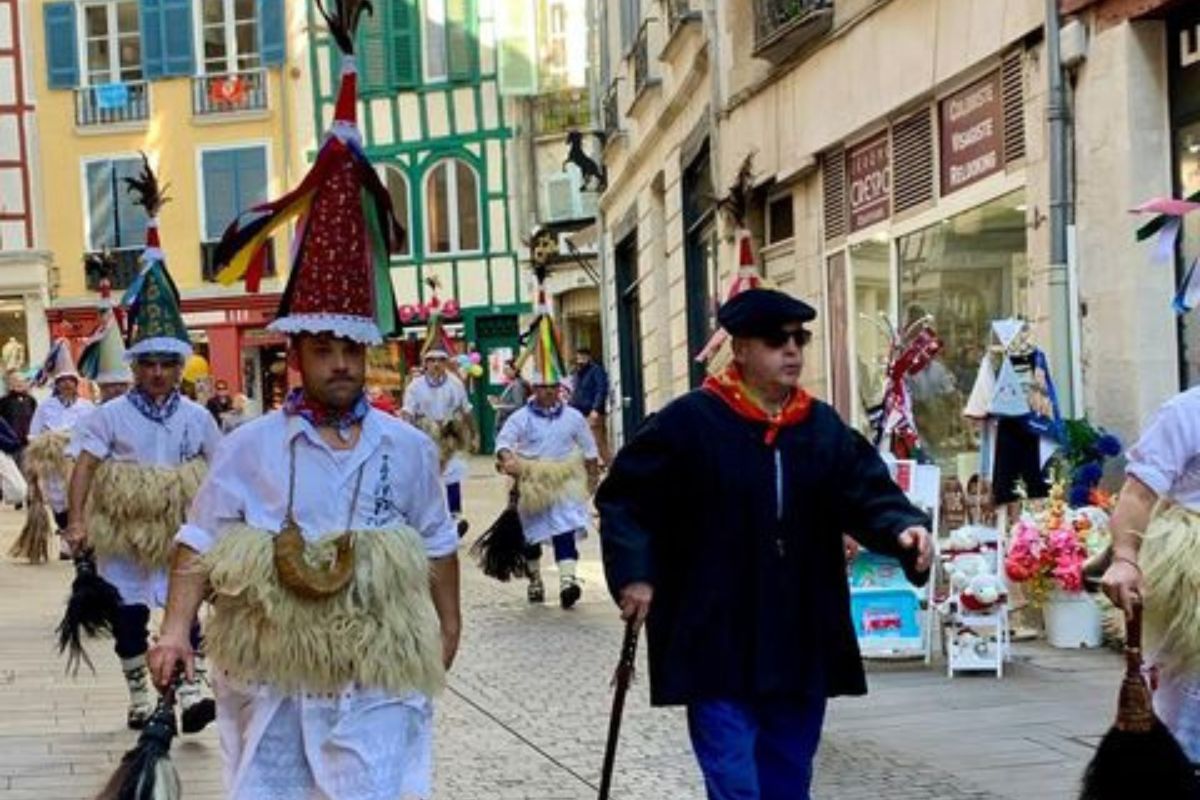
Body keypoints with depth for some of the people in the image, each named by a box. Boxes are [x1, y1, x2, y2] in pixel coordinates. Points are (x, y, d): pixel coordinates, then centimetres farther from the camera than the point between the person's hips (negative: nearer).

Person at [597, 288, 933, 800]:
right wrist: (632, 573, -13)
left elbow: (867, 493, 1)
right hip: (716, 646, -5)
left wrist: (903, 529, -21)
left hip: (802, 648, 5)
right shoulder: (688, 423, -7)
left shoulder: (824, 427, 7)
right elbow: (622, 498, -2)